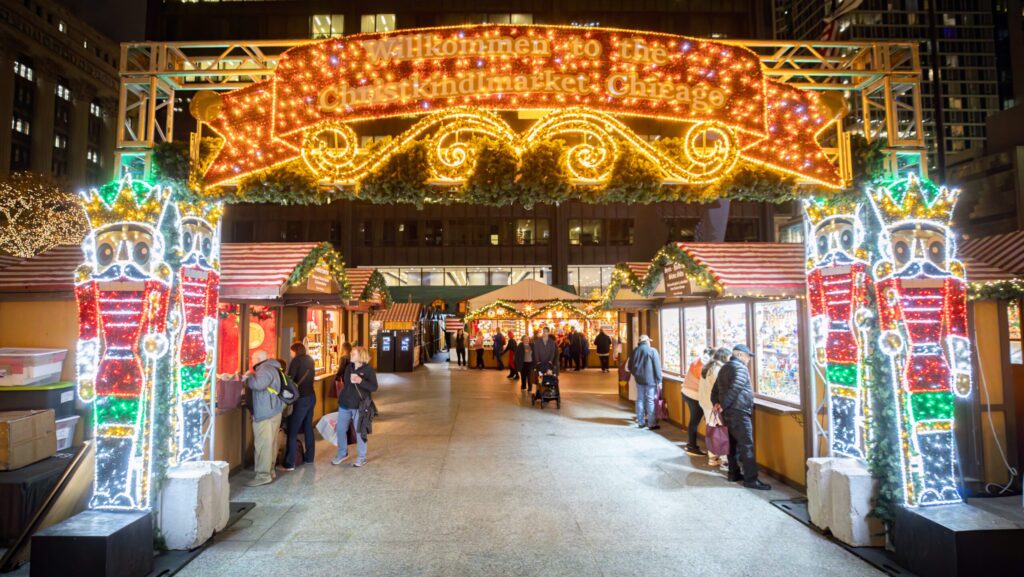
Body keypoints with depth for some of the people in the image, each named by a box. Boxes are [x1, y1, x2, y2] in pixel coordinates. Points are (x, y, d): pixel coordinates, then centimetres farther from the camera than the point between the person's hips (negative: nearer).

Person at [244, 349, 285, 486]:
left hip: (265, 413, -11)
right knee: (270, 443, 14)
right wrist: (251, 376, 12)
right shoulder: (269, 368, 21)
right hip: (273, 412, 11)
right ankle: (269, 471, 21)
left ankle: (263, 476, -5)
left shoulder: (266, 369, -13)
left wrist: (250, 375, -11)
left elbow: (257, 384, -28)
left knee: (263, 444, -8)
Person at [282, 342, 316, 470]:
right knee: (308, 427, 16)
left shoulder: (296, 360, -9)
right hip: (311, 397, 8)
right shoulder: (309, 360, 12)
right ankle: (309, 457, 24)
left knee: (292, 431, -5)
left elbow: (290, 380, -12)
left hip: (301, 399, -8)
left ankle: (289, 464, -6)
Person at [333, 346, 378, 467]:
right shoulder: (349, 367, 7)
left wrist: (360, 381, -26)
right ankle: (342, 453, 30)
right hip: (344, 404, 6)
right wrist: (341, 396, 17)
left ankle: (361, 457, 18)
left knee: (359, 431, 3)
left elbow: (374, 387, -16)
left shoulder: (368, 369, -11)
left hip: (359, 406, -6)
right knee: (340, 429, 11)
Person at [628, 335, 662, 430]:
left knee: (640, 400, 11)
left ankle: (640, 422, 16)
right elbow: (657, 367, -10)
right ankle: (652, 424, 1)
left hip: (639, 379, 5)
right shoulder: (652, 351, -9)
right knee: (650, 401, -1)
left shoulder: (635, 351, 5)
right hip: (650, 379, -5)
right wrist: (659, 380, -5)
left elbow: (630, 366, 11)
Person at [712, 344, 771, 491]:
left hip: (728, 412, 9)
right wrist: (723, 405, -18)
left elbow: (715, 390, 16)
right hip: (739, 412, -9)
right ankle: (750, 479, -10)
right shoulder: (740, 368, -11)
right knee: (746, 445, -9)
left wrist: (717, 403, 5)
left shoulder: (724, 368, 18)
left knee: (733, 443, 14)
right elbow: (735, 389, -23)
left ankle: (734, 473, 18)